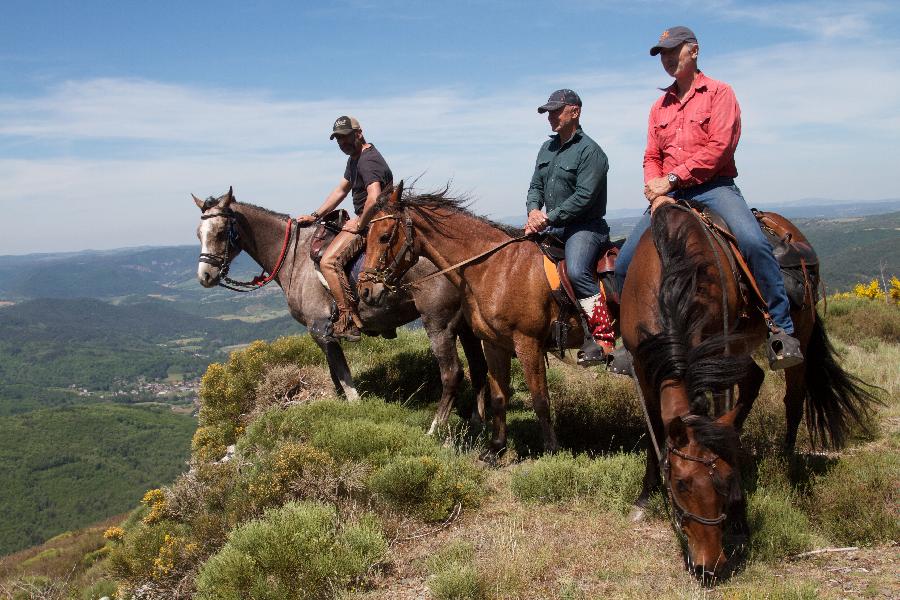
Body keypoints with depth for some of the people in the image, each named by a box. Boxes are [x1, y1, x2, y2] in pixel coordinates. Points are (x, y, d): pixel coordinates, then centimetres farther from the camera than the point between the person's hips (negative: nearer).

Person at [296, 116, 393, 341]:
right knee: (319, 244, 26)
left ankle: (349, 321, -27)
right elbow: (341, 190, 23)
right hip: (364, 220, 12)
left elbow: (374, 199, -33)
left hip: (371, 223, -12)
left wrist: (358, 225, -21)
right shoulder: (355, 158, 17)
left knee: (329, 261, -26)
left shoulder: (368, 161, -19)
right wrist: (315, 216, 16)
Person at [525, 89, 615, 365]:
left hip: (585, 226, -9)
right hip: (553, 226, 9)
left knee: (577, 271, -32)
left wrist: (548, 218, -21)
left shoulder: (589, 151, -11)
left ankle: (603, 337, -25)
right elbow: (536, 186, 16)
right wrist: (533, 210, -6)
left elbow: (584, 197, -20)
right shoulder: (547, 148, 15)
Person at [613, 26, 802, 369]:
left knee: (753, 241, -33)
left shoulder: (719, 93, 2)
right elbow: (652, 158, 14)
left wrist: (671, 179, -16)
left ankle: (781, 329, -23)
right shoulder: (659, 107, 19)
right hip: (669, 194, 5)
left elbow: (718, 147, -11)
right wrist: (656, 192, -7)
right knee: (625, 263, -6)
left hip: (713, 187, -5)